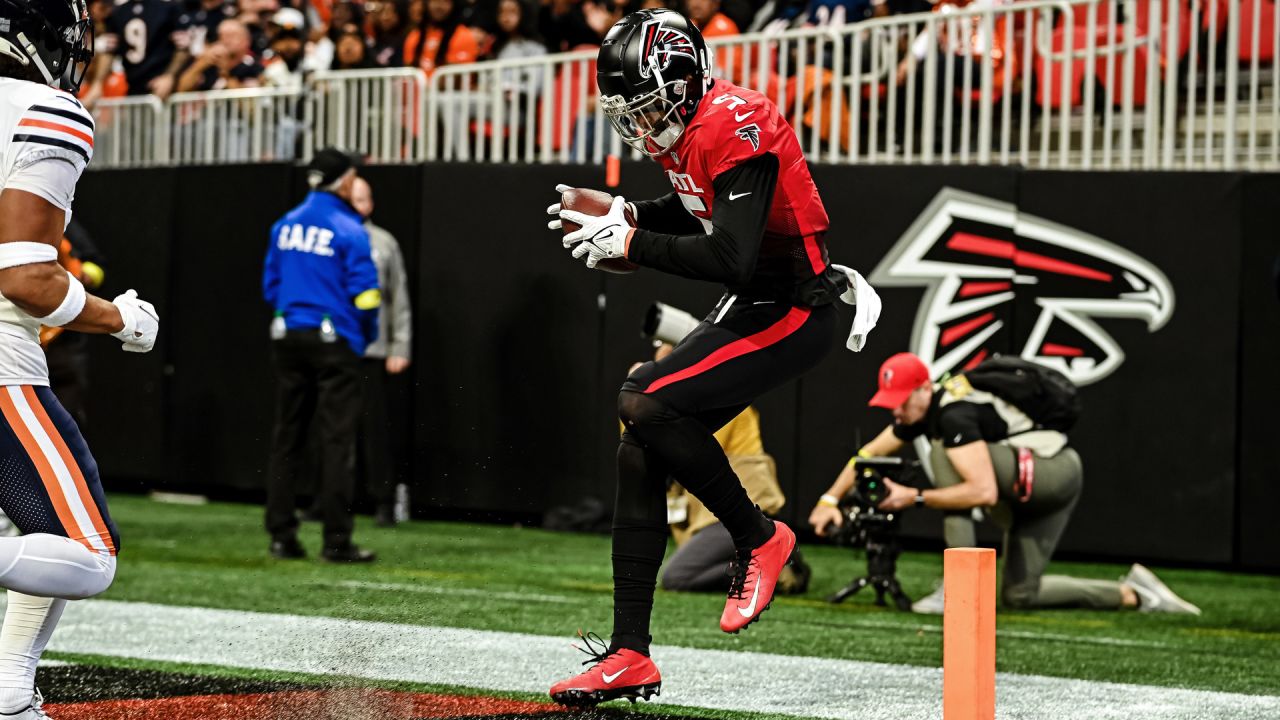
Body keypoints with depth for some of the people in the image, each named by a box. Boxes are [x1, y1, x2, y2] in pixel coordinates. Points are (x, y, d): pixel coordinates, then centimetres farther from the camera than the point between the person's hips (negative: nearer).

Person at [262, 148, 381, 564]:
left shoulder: (285, 226, 7)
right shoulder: (349, 230, -10)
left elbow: (270, 284, 13)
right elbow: (364, 293, -10)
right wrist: (366, 336, 7)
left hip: (288, 339, 6)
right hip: (334, 342, -6)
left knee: (287, 436, 10)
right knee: (337, 439, -3)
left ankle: (281, 535, 10)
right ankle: (336, 541, -5)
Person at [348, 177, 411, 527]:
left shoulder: (384, 243, 8)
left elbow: (400, 299, 7)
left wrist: (400, 347, 1)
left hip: (371, 350, -1)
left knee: (374, 426, -2)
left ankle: (383, 502, 2)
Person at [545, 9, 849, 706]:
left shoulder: (734, 127, -23)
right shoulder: (690, 127, 6)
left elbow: (731, 258, -30)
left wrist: (630, 243, -22)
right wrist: (627, 213, 7)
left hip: (791, 314, -10)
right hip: (749, 307, 10)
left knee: (643, 405, -22)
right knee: (640, 454, 2)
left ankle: (757, 537, 0)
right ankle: (629, 656, 6)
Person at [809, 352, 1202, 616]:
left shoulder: (953, 415, -26)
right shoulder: (917, 410, 4)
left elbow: (984, 491, -34)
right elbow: (870, 453, 15)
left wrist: (915, 497, -30)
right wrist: (830, 500, 4)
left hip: (1055, 474, -10)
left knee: (944, 452, -23)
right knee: (1019, 596, 10)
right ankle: (1131, 594, 17)